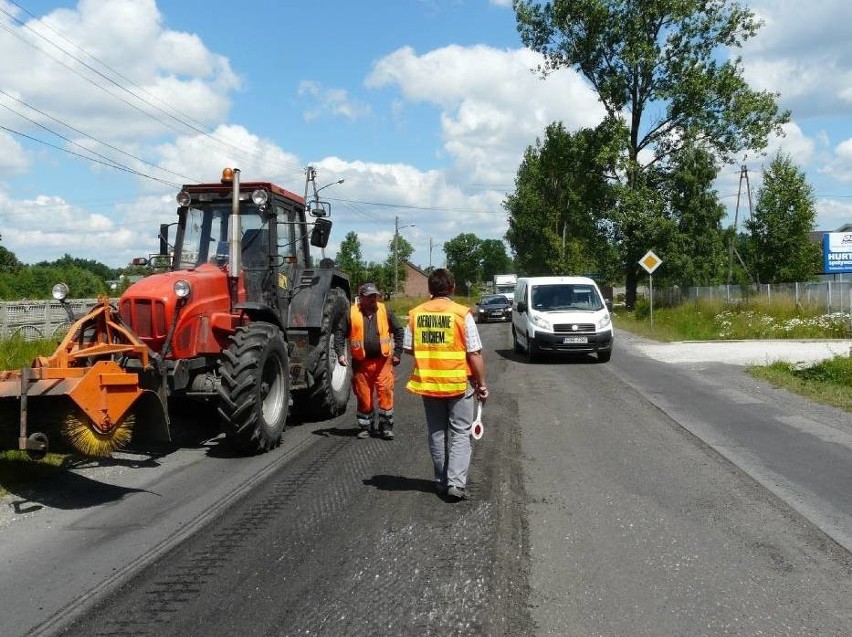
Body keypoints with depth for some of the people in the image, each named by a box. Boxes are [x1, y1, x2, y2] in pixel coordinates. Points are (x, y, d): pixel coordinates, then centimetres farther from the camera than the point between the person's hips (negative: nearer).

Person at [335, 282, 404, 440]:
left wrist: (397, 353, 4)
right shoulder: (351, 313, 2)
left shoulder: (385, 311, 5)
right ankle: (365, 427, 22)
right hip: (361, 362, 0)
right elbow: (340, 333, 5)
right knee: (363, 396, 8)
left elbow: (398, 331, 10)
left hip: (383, 360, 0)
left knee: (385, 393, -5)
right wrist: (340, 353, -6)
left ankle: (386, 426, 6)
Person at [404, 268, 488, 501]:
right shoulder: (462, 314, -11)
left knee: (437, 433, 15)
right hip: (459, 383, -3)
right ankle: (456, 483, -2)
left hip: (427, 383, 3)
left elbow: (408, 348, 4)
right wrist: (481, 384, -2)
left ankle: (441, 481, 22)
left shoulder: (416, 314, -1)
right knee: (460, 434, 6)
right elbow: (474, 353, -11)